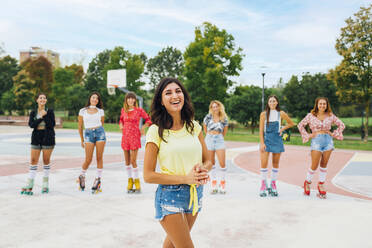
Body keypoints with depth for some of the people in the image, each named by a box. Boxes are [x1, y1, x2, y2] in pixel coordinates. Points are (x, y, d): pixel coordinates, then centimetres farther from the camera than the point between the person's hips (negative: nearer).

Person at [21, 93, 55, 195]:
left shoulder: (50, 111, 1)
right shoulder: (33, 112, 8)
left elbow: (52, 125, -10)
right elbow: (31, 124, -7)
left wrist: (45, 115, -15)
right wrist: (41, 118, -15)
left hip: (48, 138, -2)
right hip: (36, 138, 2)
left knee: (46, 160, 4)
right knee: (33, 161, -1)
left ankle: (45, 184, 15)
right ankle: (29, 186, 1)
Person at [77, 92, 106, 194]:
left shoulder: (101, 111, 10)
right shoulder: (83, 111, 8)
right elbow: (80, 126, 12)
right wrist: (82, 140, 14)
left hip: (100, 133, 1)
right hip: (88, 134, -1)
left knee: (99, 158, -2)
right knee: (88, 160, -5)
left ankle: (98, 180, 7)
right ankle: (82, 176, 22)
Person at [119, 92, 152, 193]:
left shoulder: (139, 110, -4)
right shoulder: (123, 110, 8)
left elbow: (148, 119, 5)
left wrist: (143, 127, -9)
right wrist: (121, 125, 7)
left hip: (135, 137, -4)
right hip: (125, 137, 4)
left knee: (133, 161, -8)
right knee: (127, 161, 8)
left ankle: (137, 182, 5)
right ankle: (130, 181, 20)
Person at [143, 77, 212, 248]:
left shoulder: (194, 126, 2)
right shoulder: (156, 131, -12)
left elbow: (208, 161, 9)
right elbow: (148, 176, -12)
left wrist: (202, 169, -15)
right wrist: (185, 178, -20)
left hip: (195, 193, 5)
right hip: (169, 195, -5)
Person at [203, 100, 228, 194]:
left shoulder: (224, 118, 2)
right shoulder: (208, 117, 1)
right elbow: (204, 127, 16)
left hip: (219, 140, 0)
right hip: (209, 140, 0)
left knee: (222, 163, -7)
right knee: (211, 163, 5)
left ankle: (222, 184, 7)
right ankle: (213, 185, 13)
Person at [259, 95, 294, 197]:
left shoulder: (281, 114, 3)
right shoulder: (264, 114, 1)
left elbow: (291, 123, 15)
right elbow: (261, 130, -1)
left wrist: (282, 128, 0)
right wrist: (262, 143, -8)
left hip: (277, 140, 1)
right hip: (266, 139, -1)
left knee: (276, 164, 6)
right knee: (264, 163, -9)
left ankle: (273, 184, 18)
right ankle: (263, 185, 2)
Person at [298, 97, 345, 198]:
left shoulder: (330, 116, 6)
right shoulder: (311, 115, 1)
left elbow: (341, 125, 15)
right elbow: (300, 125, 7)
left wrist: (333, 134, 6)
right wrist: (308, 136, 2)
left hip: (328, 141, 3)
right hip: (316, 141, -3)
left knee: (324, 164, 7)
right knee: (314, 165, -4)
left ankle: (321, 184, 20)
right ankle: (307, 182, 18)